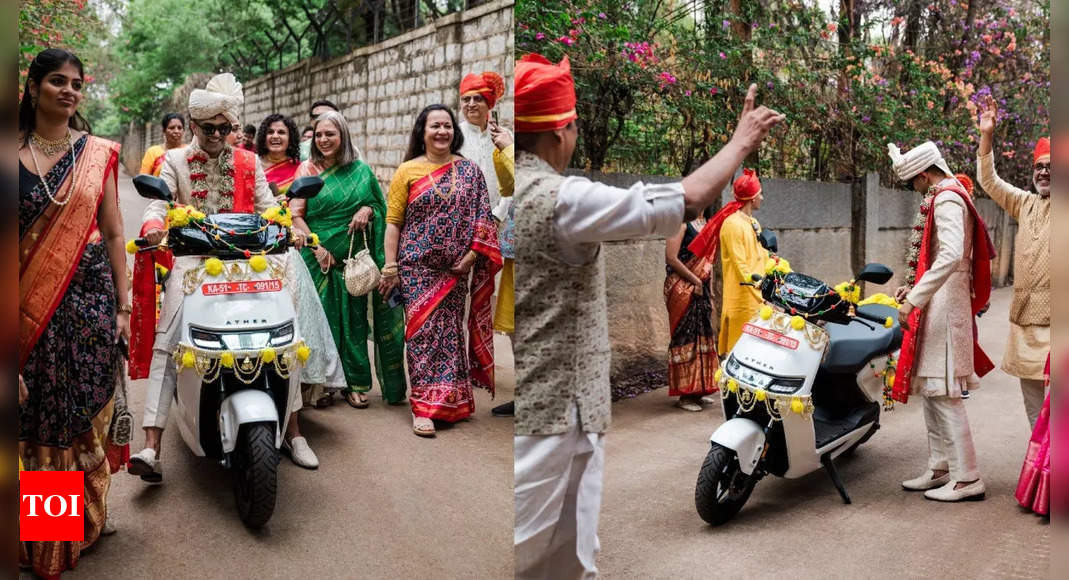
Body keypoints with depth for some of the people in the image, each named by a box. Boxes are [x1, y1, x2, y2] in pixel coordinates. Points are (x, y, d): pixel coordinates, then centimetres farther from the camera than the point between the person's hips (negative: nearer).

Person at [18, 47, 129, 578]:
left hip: (90, 298, 0)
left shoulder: (99, 153, 5)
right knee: (33, 418, 6)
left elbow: (113, 233, 6)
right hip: (29, 305, 0)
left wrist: (123, 306, 1)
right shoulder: (16, 151, 3)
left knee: (85, 414, 6)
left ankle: (82, 523, 25)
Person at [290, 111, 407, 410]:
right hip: (322, 258, -2)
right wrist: (317, 249, -13)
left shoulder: (361, 170, 7)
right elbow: (296, 215, -2)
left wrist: (367, 210, -7)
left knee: (355, 319, 5)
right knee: (328, 320, 0)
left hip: (356, 256, 2)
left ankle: (355, 383, 15)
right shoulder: (308, 169, 2)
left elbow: (379, 204, 16)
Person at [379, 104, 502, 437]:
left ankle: (450, 401, 19)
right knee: (423, 333, -4)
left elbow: (482, 218, 4)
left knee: (450, 332, 8)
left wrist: (471, 255, -7)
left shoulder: (469, 171, 6)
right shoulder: (407, 171, 2)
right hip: (417, 268, -2)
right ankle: (424, 406, 0)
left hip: (455, 269, 2)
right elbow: (393, 222, 0)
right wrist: (390, 268, -5)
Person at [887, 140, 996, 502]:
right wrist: (914, 288, 18)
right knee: (931, 389, 14)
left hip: (943, 305, -11)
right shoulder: (951, 196, 19)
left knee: (943, 392, -8)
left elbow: (951, 256, -29)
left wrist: (915, 299, -29)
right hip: (938, 303, 11)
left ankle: (966, 479, -2)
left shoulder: (946, 199, -14)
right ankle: (940, 468, 22)